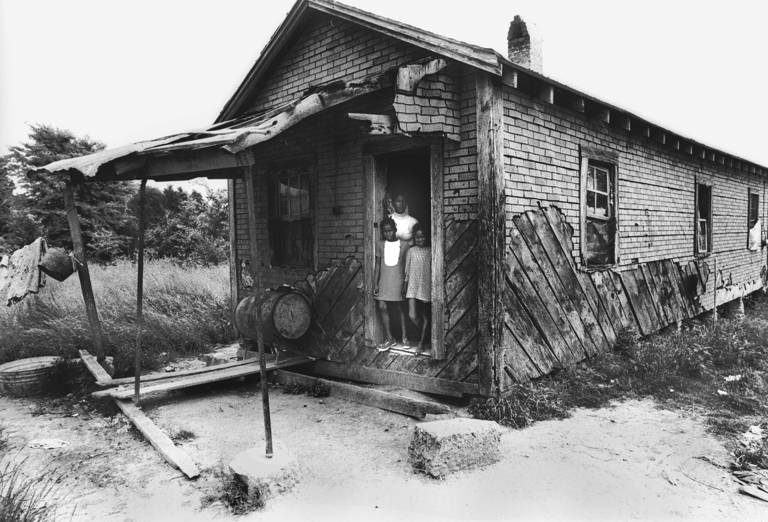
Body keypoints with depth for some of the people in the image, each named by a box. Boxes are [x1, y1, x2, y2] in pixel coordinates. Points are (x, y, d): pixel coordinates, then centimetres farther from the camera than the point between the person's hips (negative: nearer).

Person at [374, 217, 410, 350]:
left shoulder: (404, 244, 0)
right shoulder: (380, 244, 6)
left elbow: (406, 265, 2)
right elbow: (377, 264, 8)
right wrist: (376, 283, 4)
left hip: (398, 280, -2)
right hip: (384, 281, 2)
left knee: (400, 308, 3)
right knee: (382, 307, -4)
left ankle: (404, 336, 16)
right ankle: (389, 338, 4)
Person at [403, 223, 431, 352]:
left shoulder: (430, 251, 0)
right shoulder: (411, 251, 3)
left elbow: (433, 270, 4)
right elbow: (407, 270, 8)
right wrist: (404, 285, 7)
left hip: (426, 287, 0)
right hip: (412, 286, 0)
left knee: (425, 316, 6)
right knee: (412, 316, -7)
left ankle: (422, 342, 19)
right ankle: (424, 335, 19)